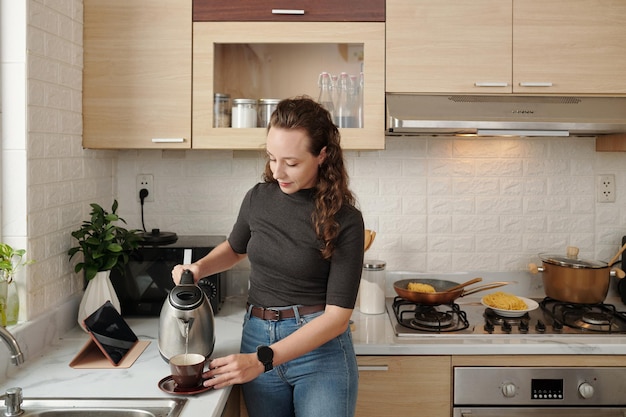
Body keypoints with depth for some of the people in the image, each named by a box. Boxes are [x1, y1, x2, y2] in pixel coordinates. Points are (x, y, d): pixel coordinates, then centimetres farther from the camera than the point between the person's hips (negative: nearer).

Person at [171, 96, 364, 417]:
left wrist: (261, 360, -22)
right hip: (257, 339, 4)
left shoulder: (345, 220, -14)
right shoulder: (258, 199, -1)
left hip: (320, 348, -4)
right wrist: (199, 267, 0)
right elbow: (236, 248, 21)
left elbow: (337, 315, -16)